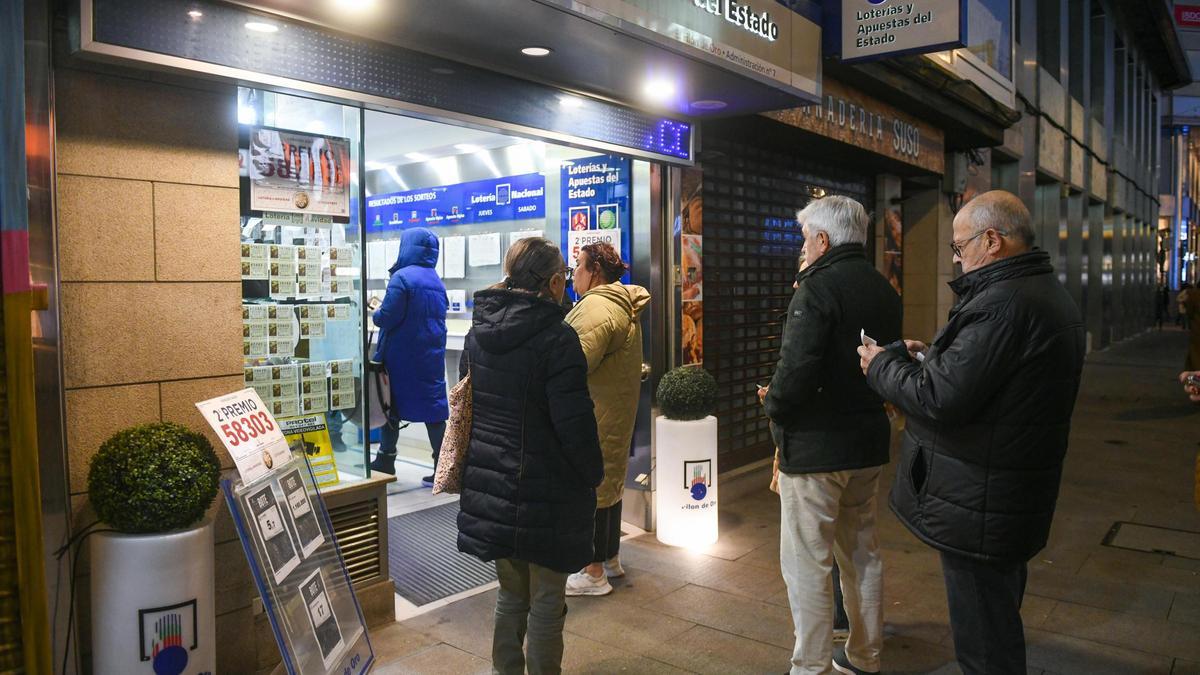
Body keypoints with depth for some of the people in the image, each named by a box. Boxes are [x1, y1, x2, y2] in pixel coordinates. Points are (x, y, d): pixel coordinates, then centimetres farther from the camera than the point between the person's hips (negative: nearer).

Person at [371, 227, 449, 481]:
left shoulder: (402, 277, -13)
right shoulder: (436, 281, 8)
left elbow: (387, 317, -17)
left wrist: (374, 313, 5)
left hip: (402, 355, -5)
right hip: (432, 354, 5)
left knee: (392, 405, 10)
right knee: (434, 406, 4)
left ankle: (385, 461, 21)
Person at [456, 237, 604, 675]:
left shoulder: (478, 332, 5)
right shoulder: (557, 338, -17)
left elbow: (464, 406, 13)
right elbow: (574, 424, -19)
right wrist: (594, 475, -3)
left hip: (490, 487, 7)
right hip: (545, 494, -6)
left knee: (511, 594, 21)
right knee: (547, 601, 10)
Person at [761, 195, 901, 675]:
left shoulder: (818, 288, -17)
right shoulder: (883, 289, 9)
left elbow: (797, 369, -26)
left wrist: (773, 404, -8)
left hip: (815, 446, -9)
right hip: (868, 442, 9)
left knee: (806, 563, 1)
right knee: (861, 551, 20)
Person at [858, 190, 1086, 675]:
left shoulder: (1001, 303, -25)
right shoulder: (1050, 294, 11)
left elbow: (938, 400, -26)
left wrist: (883, 363, -10)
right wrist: (935, 356, 11)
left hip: (978, 504, -11)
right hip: (1018, 499, 11)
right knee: (1002, 611, 27)